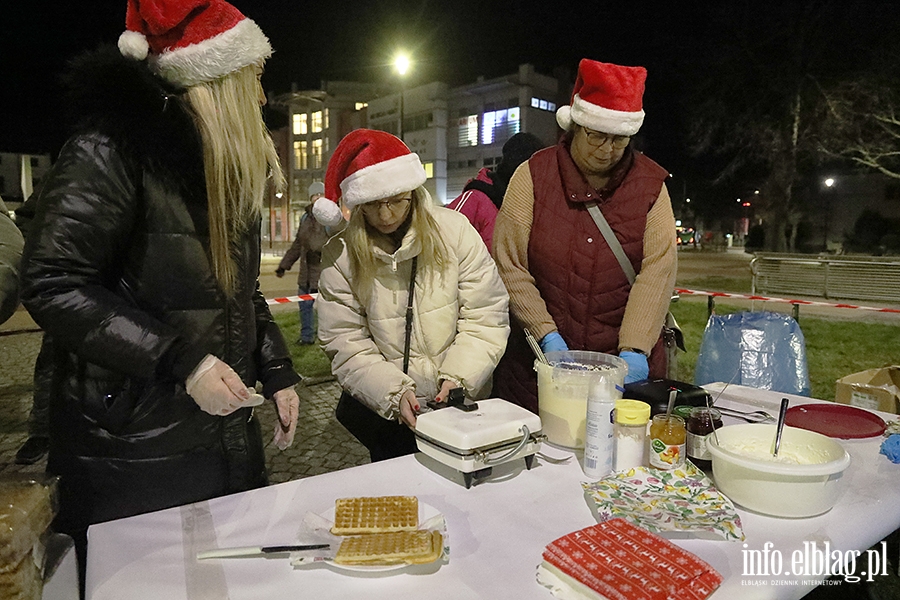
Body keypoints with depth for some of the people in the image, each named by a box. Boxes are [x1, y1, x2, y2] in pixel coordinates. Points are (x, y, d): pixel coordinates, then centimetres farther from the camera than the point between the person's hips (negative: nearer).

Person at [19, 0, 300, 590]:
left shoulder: (231, 166, 12)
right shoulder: (112, 148, -13)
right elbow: (53, 286, -19)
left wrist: (277, 371, 9)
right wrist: (180, 362, -23)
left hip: (229, 435, 8)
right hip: (132, 453, -7)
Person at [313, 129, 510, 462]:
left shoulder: (454, 230, -1)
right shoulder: (340, 255, 0)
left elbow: (486, 321, -2)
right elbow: (346, 347, -3)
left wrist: (458, 378, -15)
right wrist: (395, 394, -16)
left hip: (458, 399, 0)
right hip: (380, 406, 0)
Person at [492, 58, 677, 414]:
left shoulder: (650, 184, 2)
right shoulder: (533, 175, -2)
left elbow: (658, 269, -7)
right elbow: (509, 264, -7)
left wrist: (634, 350, -18)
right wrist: (546, 335, -15)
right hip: (539, 359, -1)